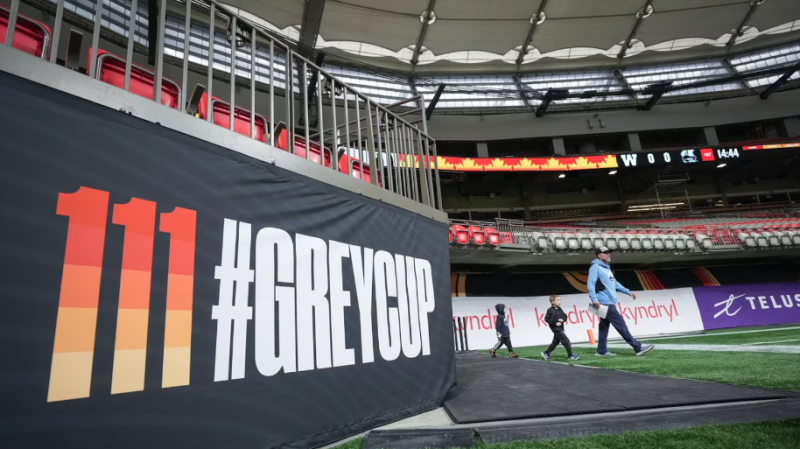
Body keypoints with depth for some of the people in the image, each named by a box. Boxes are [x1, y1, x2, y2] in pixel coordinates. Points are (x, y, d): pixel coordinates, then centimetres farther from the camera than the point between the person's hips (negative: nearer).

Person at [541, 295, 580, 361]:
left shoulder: (559, 309, 8)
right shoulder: (550, 310, -16)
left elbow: (565, 316, 13)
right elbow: (546, 319, -18)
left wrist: (563, 319, -10)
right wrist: (555, 323, -22)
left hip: (561, 328, 8)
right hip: (556, 329, -8)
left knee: (555, 342, 16)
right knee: (566, 340, -9)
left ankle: (546, 353, 29)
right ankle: (570, 355, 2)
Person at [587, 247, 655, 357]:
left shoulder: (607, 268, 21)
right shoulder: (595, 267, -10)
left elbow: (614, 283, 28)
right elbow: (590, 284, -18)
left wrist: (627, 291, 23)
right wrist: (594, 299, -27)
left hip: (609, 303, 10)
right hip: (604, 303, -10)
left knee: (604, 326, 10)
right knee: (621, 325, -6)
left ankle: (601, 351, 15)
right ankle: (638, 348, -1)